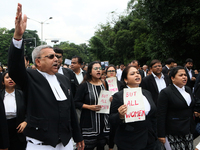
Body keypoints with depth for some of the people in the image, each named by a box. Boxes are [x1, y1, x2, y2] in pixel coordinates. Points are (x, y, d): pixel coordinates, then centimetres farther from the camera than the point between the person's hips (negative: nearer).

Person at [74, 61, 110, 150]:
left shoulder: (104, 84, 9)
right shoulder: (84, 85, -6)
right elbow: (76, 103, -8)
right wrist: (89, 107, -20)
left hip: (103, 122, 5)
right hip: (89, 123, -4)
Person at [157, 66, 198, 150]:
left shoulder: (188, 90, 12)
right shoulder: (165, 93, -12)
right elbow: (161, 116, -13)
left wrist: (192, 128, 19)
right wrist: (161, 135, -15)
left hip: (188, 131, 7)